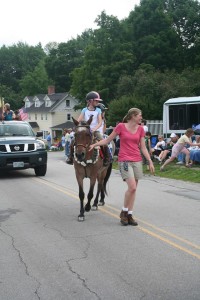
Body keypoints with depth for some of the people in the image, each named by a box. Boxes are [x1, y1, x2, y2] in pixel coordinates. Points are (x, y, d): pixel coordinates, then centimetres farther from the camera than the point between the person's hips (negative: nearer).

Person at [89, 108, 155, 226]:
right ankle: (124, 212, 2)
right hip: (124, 160, -5)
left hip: (137, 161, 5)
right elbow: (108, 140, 3)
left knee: (133, 189, 5)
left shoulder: (140, 129, 8)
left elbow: (143, 147, 10)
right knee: (132, 187, -17)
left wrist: (150, 161, 3)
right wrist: (94, 144, -8)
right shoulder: (121, 126, -3)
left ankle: (129, 215, 15)